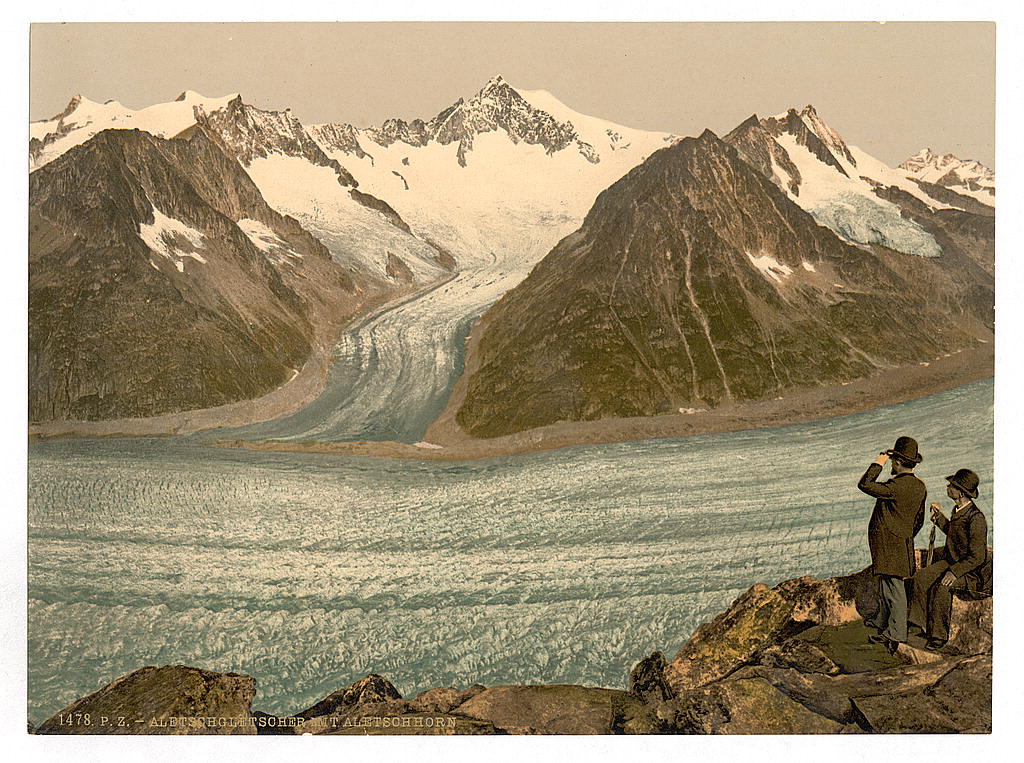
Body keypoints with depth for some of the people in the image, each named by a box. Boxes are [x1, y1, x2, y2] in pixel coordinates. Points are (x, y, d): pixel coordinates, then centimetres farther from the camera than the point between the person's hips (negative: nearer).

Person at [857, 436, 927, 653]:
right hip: (903, 542, 9)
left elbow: (864, 485, -22)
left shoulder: (896, 487, -23)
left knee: (893, 587, -5)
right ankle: (881, 621, 36)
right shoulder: (920, 487, 6)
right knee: (886, 584, 22)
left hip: (888, 544, -9)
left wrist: (878, 464, -11)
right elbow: (919, 520, 15)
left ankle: (895, 635, 0)